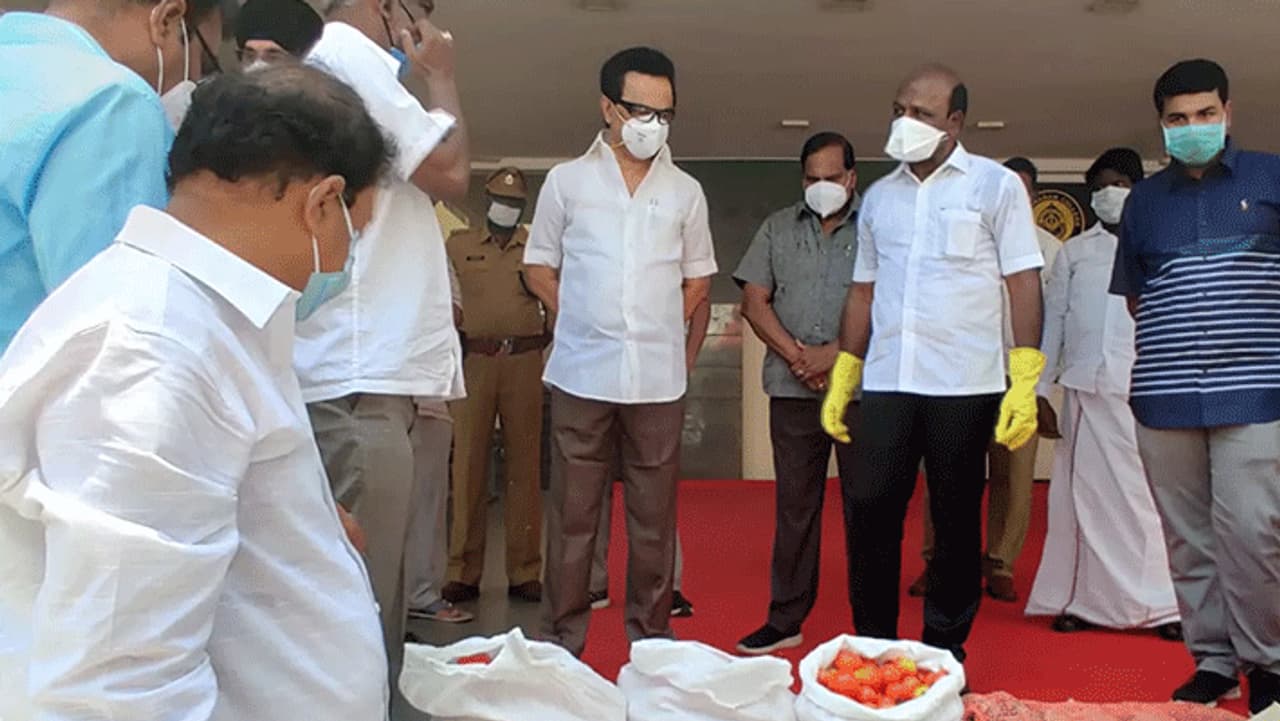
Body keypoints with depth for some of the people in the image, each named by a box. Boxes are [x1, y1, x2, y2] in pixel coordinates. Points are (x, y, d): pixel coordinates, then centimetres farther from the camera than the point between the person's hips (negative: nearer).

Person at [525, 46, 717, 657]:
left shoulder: (685, 191, 10)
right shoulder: (567, 181, 6)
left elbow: (698, 277, 17)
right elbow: (539, 266, 10)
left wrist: (661, 327, 5)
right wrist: (582, 320, 1)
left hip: (659, 377, 1)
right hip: (581, 375, -1)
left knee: (654, 516, 7)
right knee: (572, 514, 3)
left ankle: (651, 635, 20)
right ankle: (562, 639, 14)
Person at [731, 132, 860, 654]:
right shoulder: (778, 228, 13)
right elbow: (755, 302, 6)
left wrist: (835, 354, -13)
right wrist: (796, 356, -7)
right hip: (793, 390, 3)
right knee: (794, 505, 9)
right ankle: (785, 620, 17)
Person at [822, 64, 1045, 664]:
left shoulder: (996, 185, 2)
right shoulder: (879, 197, 14)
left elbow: (1024, 284, -3)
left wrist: (1025, 383, -12)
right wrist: (842, 379, 12)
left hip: (964, 388, -3)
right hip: (885, 386, 4)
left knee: (956, 523, 6)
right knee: (868, 513, 1)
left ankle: (944, 649, 20)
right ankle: (874, 642, 16)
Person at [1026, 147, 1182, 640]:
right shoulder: (1074, 251, 15)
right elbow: (1052, 318, 12)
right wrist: (1038, 386, 6)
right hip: (1085, 386, 2)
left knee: (1148, 493, -4)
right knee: (1084, 492, 4)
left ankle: (1164, 603, 4)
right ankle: (1086, 599, 12)